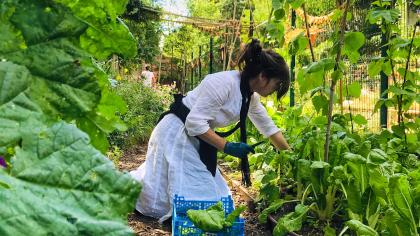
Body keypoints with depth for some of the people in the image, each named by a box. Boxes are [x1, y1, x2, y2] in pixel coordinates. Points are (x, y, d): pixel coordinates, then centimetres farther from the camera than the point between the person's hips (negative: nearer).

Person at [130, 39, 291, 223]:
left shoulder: (251, 97, 2)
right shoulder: (224, 83, -26)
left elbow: (269, 128, 15)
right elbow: (194, 122, -27)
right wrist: (228, 147, -24)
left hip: (196, 139, 9)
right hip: (176, 134, -9)